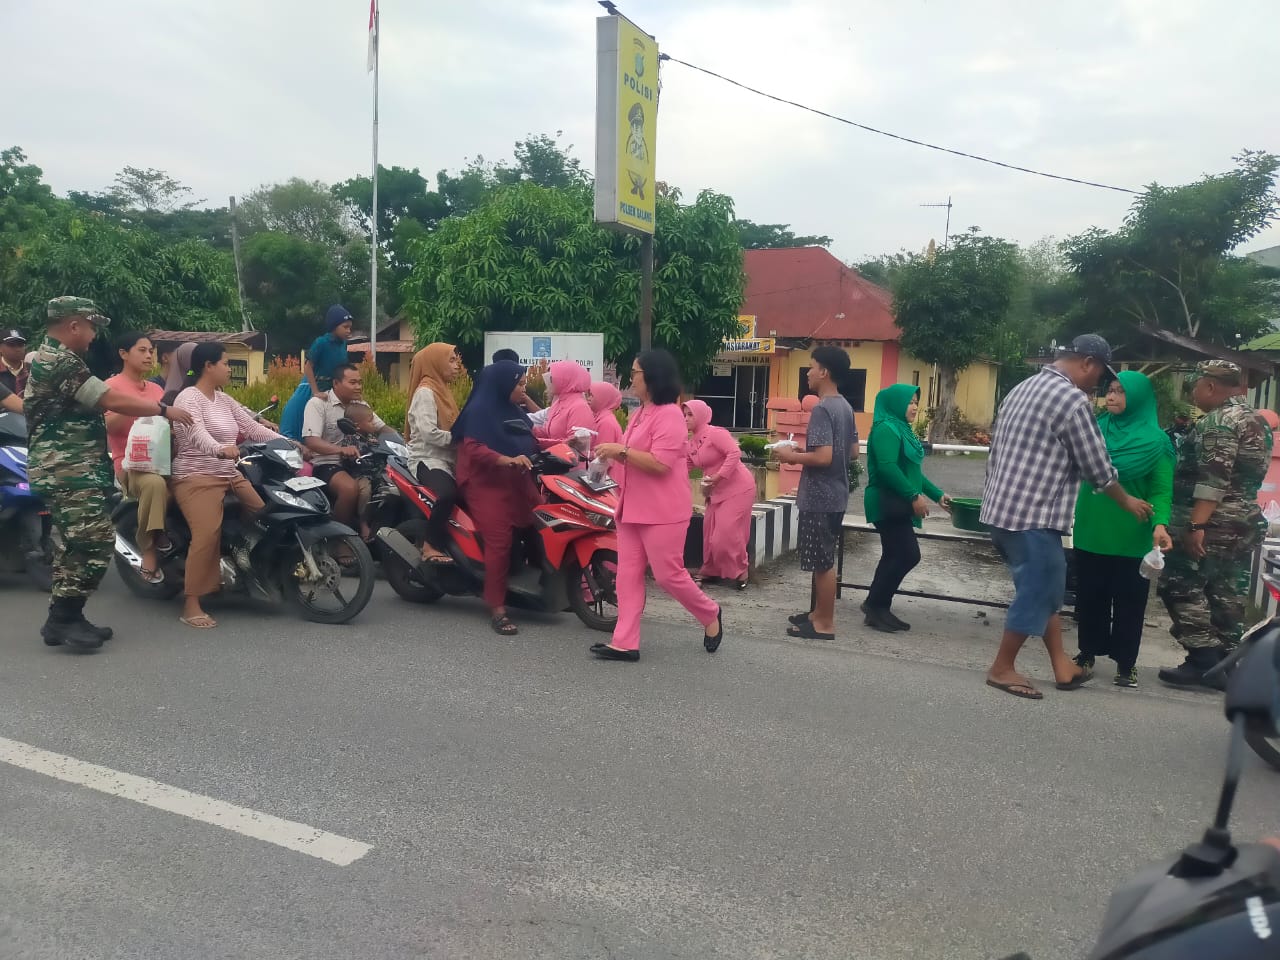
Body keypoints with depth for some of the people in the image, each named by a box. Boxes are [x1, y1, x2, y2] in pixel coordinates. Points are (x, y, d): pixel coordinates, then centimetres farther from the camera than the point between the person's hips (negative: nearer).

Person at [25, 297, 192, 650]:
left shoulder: (51, 358, 18)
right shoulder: (60, 362, -16)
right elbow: (111, 400, -18)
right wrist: (164, 410, -10)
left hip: (65, 470, 11)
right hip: (71, 471, -11)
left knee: (73, 544, 13)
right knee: (96, 541, -12)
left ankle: (63, 618, 17)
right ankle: (63, 617, -7)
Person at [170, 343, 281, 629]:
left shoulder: (224, 400, 16)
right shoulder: (188, 398, -10)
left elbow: (253, 427, 15)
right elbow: (197, 434, -29)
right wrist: (220, 449, -49)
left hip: (231, 475, 9)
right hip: (197, 478, -9)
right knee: (207, 535, -23)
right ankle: (191, 605, -18)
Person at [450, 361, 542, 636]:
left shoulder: (516, 412, 20)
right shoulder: (479, 410, -6)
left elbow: (528, 444, 23)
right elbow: (473, 449, -18)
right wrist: (506, 460, -32)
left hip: (516, 485, 8)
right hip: (487, 486, -8)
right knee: (499, 544, -17)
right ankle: (497, 609, -14)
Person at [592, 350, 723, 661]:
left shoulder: (669, 415, -15)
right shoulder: (640, 413, 16)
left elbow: (660, 464, -24)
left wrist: (621, 450, -21)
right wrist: (612, 454, 11)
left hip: (663, 511, -9)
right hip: (633, 507, 9)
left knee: (668, 574, -1)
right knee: (628, 574, 5)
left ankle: (710, 615, 24)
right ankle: (625, 643, 8)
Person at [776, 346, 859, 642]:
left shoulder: (822, 409, -19)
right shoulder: (845, 407, 10)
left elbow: (823, 457, -27)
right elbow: (853, 451, 17)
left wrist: (793, 456, -11)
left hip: (820, 497, -10)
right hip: (834, 495, 10)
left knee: (822, 562, -1)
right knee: (822, 560, 18)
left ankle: (825, 623, 8)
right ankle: (818, 612, 28)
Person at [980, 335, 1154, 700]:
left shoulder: (1023, 388, 15)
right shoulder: (1072, 399, -13)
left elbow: (996, 452, 19)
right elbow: (1098, 467, -7)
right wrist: (1128, 501, 9)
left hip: (1001, 509, 10)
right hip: (1033, 516, -10)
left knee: (1046, 588, 17)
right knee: (1035, 592, 1)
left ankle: (1062, 666, 24)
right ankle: (1002, 669, 11)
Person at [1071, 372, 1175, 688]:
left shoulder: (1156, 440, -7)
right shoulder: (1095, 428, 4)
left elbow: (1162, 489, -11)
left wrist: (1160, 524, -26)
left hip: (1132, 536, -3)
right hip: (1091, 529, 3)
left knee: (1129, 600, 7)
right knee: (1090, 596, 12)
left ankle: (1126, 662, 18)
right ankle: (1088, 653, 26)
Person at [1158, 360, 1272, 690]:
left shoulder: (1219, 421, -13)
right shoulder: (1256, 420, 18)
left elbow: (1213, 479, -22)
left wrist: (1195, 525, -24)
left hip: (1214, 524, -9)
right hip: (1246, 523, 9)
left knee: (1182, 588, -3)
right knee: (1228, 596, 10)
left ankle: (1203, 661, -4)